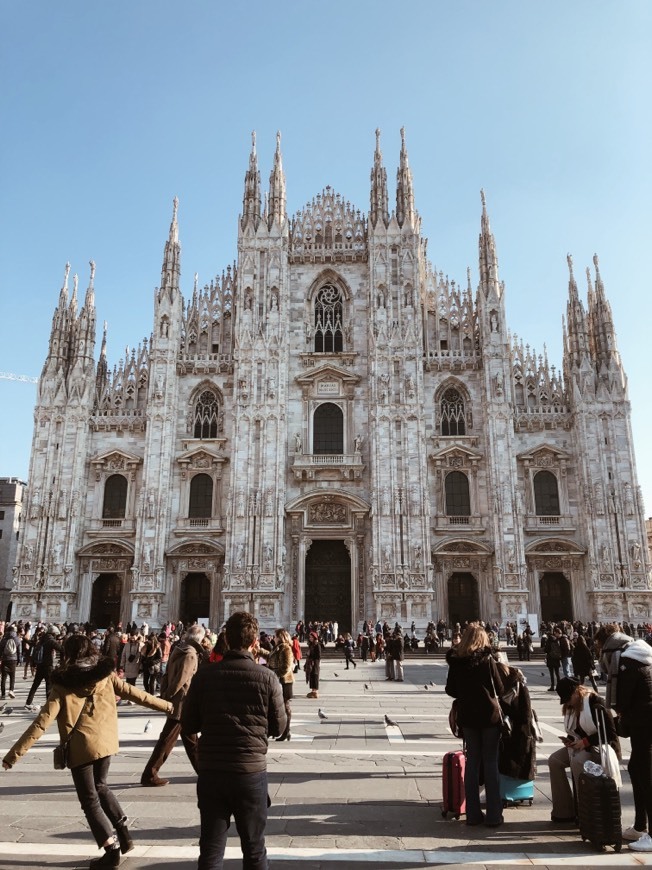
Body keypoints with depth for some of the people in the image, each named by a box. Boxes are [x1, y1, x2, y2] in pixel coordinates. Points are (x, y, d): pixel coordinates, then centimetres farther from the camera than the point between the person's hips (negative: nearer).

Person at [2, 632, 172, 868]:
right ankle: (124, 835, 24)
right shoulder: (106, 675, 0)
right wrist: (167, 705, 12)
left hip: (81, 746, -4)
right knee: (100, 787, 27)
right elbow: (135, 694, 3)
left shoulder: (63, 685, -8)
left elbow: (42, 722, -14)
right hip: (105, 741, 4)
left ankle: (112, 849, 9)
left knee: (90, 800, 12)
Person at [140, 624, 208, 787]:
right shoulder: (190, 654, -18)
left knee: (191, 739, 17)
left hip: (177, 702, 9)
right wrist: (167, 697, -14)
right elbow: (181, 679, -23)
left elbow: (168, 674, 11)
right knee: (167, 740, -1)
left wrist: (165, 693, 7)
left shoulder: (179, 649, 8)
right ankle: (149, 775, 5)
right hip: (182, 703, -9)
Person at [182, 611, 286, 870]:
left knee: (211, 849, 14)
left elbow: (189, 725, 2)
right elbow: (278, 727, 0)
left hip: (211, 771, 1)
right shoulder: (267, 678, -10)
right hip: (251, 771, -1)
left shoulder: (205, 675, -6)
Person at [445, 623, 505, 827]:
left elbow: (450, 690, 4)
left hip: (467, 716, 3)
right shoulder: (487, 659, -12)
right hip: (489, 715, -3)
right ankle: (493, 815, 9)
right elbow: (500, 689, -4)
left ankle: (473, 813, 16)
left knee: (472, 761, 11)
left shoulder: (455, 661, -3)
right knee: (491, 762, 6)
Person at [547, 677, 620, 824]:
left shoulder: (595, 703, -18)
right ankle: (564, 812, -7)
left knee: (577, 761, -35)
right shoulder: (569, 707, 8)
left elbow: (610, 732, -19)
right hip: (580, 746, 8)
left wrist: (586, 741, -23)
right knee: (554, 760, -11)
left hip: (602, 747, -8)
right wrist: (569, 740, -3)